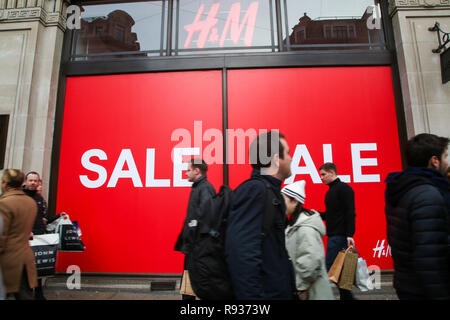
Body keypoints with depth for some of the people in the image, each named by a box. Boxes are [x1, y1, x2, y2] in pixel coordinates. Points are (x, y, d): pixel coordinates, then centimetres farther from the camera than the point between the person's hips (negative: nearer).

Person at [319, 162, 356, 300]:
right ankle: (346, 296, 23)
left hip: (340, 236, -9)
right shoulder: (330, 191, 18)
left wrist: (349, 235, -23)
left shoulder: (344, 188, -9)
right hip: (333, 236, 9)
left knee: (329, 268, -8)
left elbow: (350, 213, -17)